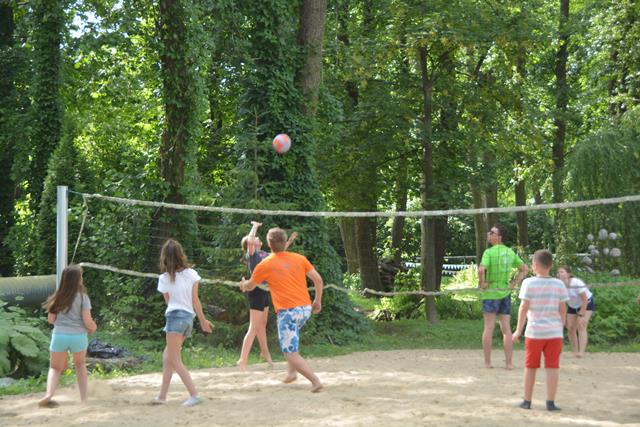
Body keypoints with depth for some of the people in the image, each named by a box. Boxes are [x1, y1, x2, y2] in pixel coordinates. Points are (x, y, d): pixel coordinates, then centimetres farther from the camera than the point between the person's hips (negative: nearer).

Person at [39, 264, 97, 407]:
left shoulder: (58, 297, 4)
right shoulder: (83, 297, -5)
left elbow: (50, 319, 8)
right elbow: (87, 321, -8)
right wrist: (93, 328, 13)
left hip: (59, 335, 1)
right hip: (78, 336, -1)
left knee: (55, 368, 15)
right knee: (80, 364, 23)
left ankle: (48, 394, -11)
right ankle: (83, 398, 16)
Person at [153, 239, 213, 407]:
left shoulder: (164, 278, -4)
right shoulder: (191, 274, 3)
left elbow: (168, 300, 9)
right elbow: (195, 300, 4)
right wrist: (203, 320, 10)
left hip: (175, 316, -6)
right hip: (189, 317, 6)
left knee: (175, 360, -4)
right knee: (167, 356, 17)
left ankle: (194, 395, -14)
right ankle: (162, 396, 19)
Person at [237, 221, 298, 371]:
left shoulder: (263, 254, 11)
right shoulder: (251, 254, -13)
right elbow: (250, 241, -35)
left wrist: (289, 242, 27)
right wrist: (255, 226, -19)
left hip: (264, 291, 9)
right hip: (256, 292, -9)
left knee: (262, 324, 23)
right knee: (254, 328, -10)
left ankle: (265, 352, 39)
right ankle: (243, 360, -9)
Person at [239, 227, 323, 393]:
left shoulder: (264, 265, 2)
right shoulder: (299, 258, 7)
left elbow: (249, 286, 18)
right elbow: (318, 280, 5)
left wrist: (243, 284, 41)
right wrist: (318, 300, 18)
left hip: (287, 311, -5)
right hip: (306, 308, 5)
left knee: (291, 353, -3)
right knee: (292, 334, 32)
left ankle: (315, 381, -16)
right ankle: (291, 372, 25)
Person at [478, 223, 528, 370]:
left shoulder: (489, 252, -12)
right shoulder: (510, 252, 8)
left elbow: (481, 269, -26)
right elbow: (524, 268, 16)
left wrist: (482, 282, -11)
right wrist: (515, 283, 13)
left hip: (490, 293, -5)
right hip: (505, 293, 5)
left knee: (489, 328, 1)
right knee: (506, 328, 7)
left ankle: (487, 362, 5)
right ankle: (509, 362, 8)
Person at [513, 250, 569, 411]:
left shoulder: (529, 283, -6)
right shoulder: (559, 284, 1)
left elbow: (524, 307, -7)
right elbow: (563, 309, 3)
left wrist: (518, 330, -2)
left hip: (534, 332, -1)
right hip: (554, 332, 1)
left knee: (530, 367, 10)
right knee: (552, 367, 4)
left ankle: (527, 401, 18)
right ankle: (551, 402, 4)